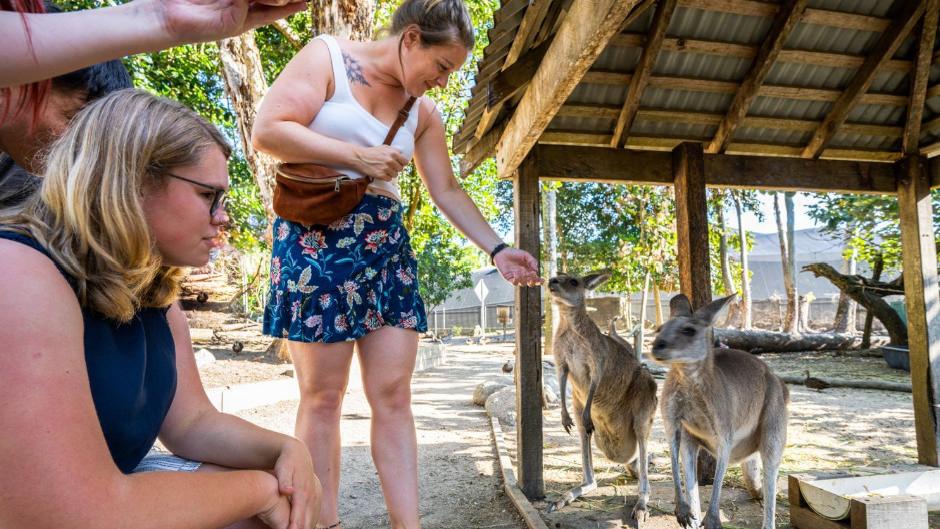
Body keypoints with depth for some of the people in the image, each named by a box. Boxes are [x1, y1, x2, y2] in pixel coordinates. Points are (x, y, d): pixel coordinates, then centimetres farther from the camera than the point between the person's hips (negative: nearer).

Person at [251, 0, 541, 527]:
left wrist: (497, 249, 7)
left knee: (394, 393, 1)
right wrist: (357, 156, -11)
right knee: (323, 394, -3)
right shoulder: (327, 56, 0)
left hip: (387, 246, 5)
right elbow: (267, 131, -9)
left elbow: (448, 191, 15)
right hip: (318, 237, -5)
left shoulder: (424, 112, 14)